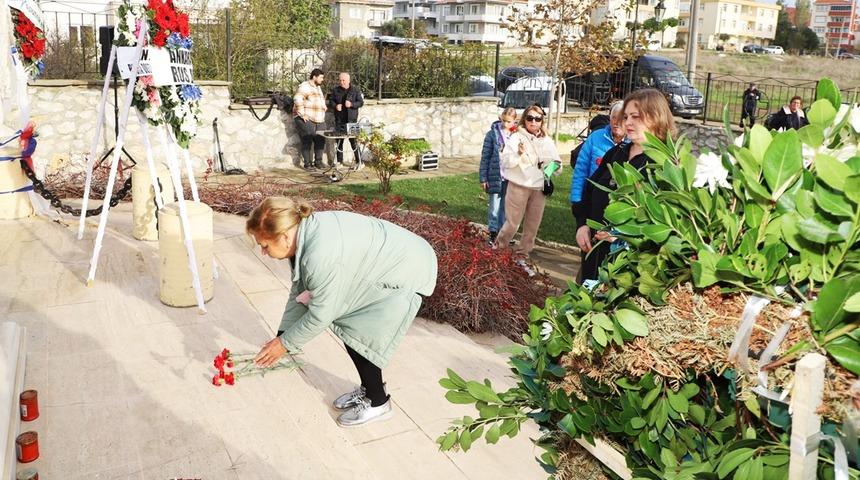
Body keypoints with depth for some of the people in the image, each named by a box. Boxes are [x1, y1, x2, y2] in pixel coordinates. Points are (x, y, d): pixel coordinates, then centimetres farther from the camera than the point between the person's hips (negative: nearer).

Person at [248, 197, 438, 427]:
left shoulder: (321, 255, -34)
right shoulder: (305, 232, -6)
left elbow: (320, 314, -22)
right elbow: (299, 291, 5)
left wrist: (285, 343, -8)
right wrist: (282, 336, 5)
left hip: (407, 272, -9)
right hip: (387, 262, 9)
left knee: (357, 337, -5)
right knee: (347, 326, 10)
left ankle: (377, 402, 14)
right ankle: (368, 388, 29)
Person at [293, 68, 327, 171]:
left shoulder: (318, 88, 21)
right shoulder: (305, 86, -10)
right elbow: (297, 99, -22)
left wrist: (324, 108, 24)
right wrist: (302, 114, -22)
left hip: (319, 120, 9)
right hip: (306, 120, -9)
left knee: (320, 140, 7)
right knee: (307, 141, -6)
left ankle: (318, 161, 19)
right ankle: (307, 164, 0)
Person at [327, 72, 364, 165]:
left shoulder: (355, 90, 1)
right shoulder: (335, 90, 8)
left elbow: (361, 102, -1)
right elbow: (331, 101, 12)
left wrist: (351, 104, -18)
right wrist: (335, 106, -9)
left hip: (352, 120, -3)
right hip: (339, 120, 3)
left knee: (354, 141, -6)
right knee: (339, 141, 8)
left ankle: (359, 161, 1)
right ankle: (339, 162, 17)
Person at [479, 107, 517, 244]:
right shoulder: (493, 134, -5)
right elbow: (485, 157, -3)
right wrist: (483, 178, -5)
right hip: (495, 177, -2)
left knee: (506, 207, 12)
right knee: (494, 207, 5)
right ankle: (493, 234, 15)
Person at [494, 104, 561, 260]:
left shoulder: (547, 141, 7)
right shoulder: (516, 137, -6)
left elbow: (557, 165, 11)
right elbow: (506, 162, -13)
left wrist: (555, 166, -11)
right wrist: (519, 153, -29)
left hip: (539, 188, 5)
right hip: (518, 187, -4)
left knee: (533, 225, 12)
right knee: (512, 223, 0)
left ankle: (524, 253, 27)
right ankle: (497, 249, 20)